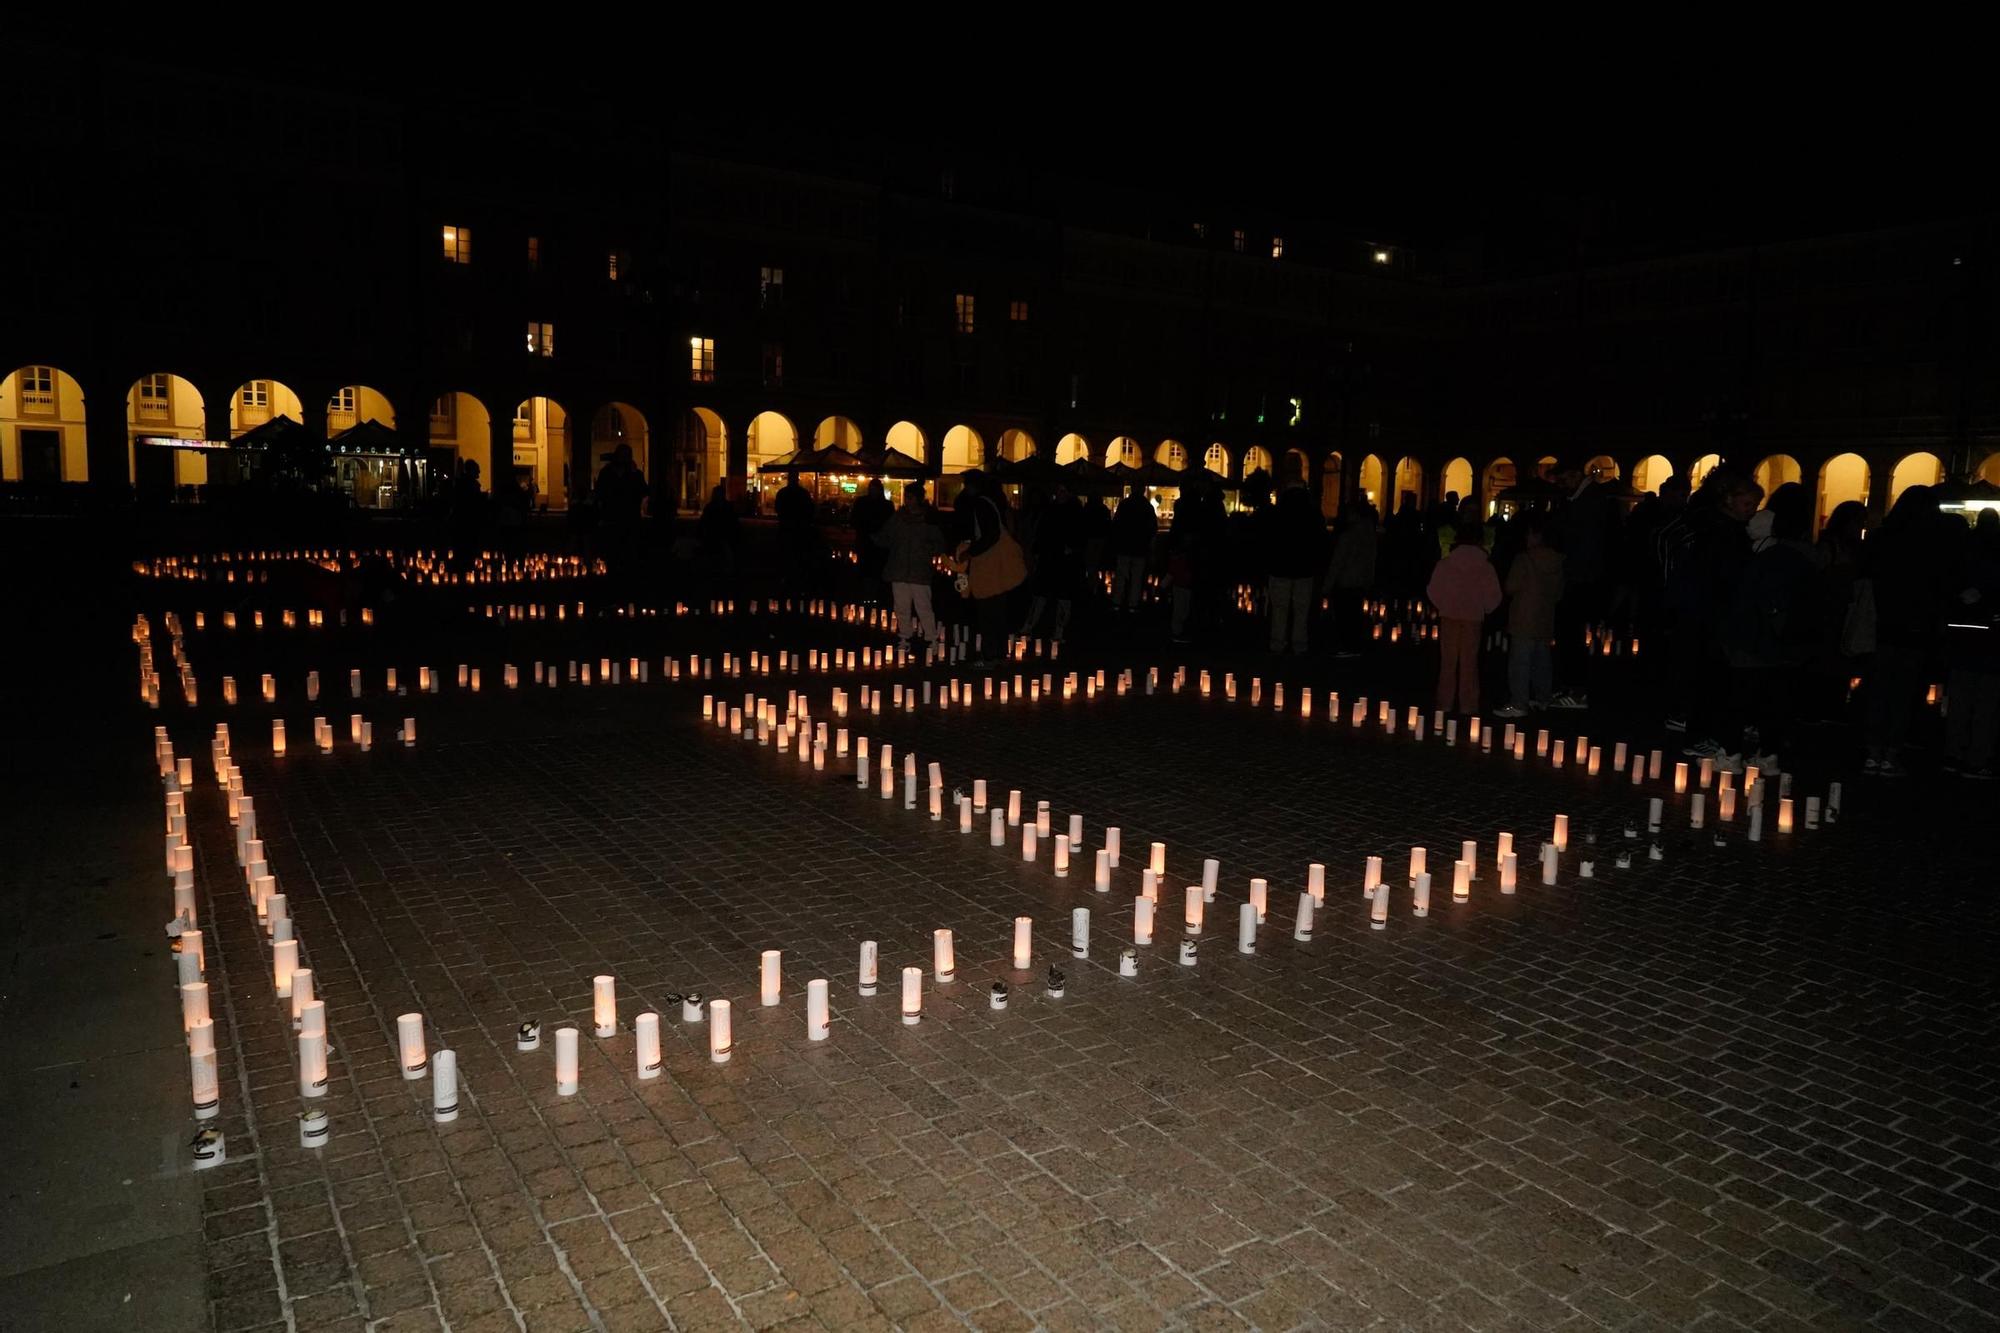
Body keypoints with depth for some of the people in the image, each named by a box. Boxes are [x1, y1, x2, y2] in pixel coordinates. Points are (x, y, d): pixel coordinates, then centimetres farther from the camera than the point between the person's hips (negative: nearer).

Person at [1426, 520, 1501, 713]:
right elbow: (1493, 596, -6)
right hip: (1473, 618, 0)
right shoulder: (1485, 567, -7)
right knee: (1469, 663, 7)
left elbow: (1433, 590, -2)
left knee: (1448, 661, 9)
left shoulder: (1445, 563, -6)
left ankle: (1444, 703, 10)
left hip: (1449, 616, 1)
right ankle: (1468, 705, 9)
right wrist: (1484, 610, 12)